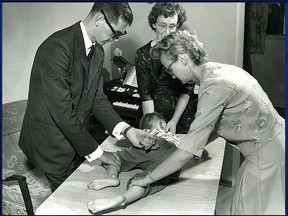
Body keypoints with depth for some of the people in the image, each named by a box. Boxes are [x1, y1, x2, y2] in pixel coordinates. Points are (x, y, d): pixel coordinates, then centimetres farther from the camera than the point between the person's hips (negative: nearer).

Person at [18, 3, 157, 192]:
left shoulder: (97, 51, 3)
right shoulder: (57, 47, -25)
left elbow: (97, 97, 2)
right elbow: (62, 110, -26)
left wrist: (125, 129, -13)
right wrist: (95, 152, -19)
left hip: (76, 139, 7)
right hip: (51, 144, -7)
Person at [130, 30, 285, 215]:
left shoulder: (214, 85, -24)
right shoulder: (222, 69, 3)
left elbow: (187, 152, -23)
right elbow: (217, 125, 11)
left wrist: (148, 179, -13)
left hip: (267, 156, -8)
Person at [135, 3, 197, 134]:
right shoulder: (143, 54, -5)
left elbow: (187, 91, -5)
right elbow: (145, 95, -9)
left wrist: (174, 121, -12)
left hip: (182, 115, 1)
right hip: (155, 112, 0)